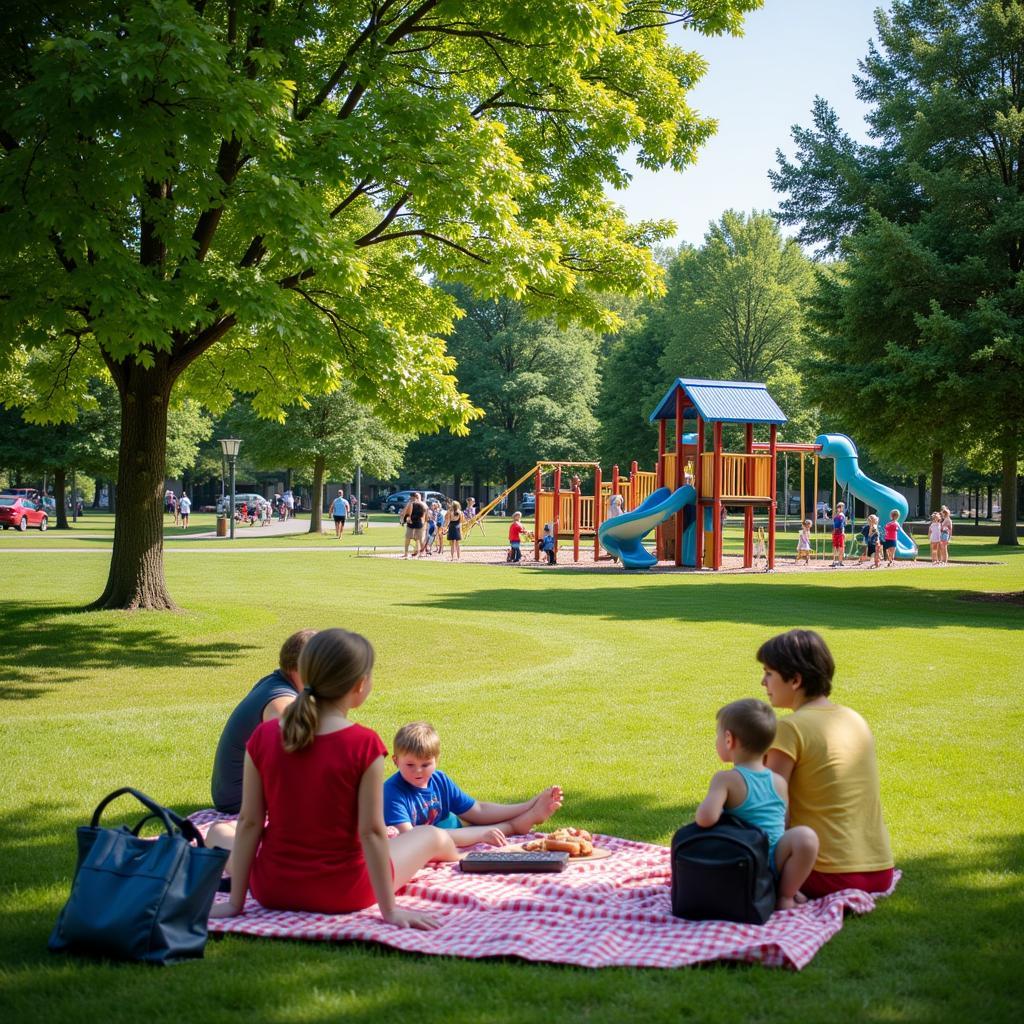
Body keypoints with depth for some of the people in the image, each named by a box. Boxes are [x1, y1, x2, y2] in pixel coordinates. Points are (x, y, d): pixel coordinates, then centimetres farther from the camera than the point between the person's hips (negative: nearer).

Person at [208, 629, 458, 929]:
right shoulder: (364, 745, -19)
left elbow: (249, 822, -7)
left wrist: (235, 902, 0)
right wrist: (390, 910, -11)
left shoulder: (263, 738, -10)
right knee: (434, 837, 27)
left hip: (273, 890, 2)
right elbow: (371, 831, -17)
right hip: (342, 894, -2)